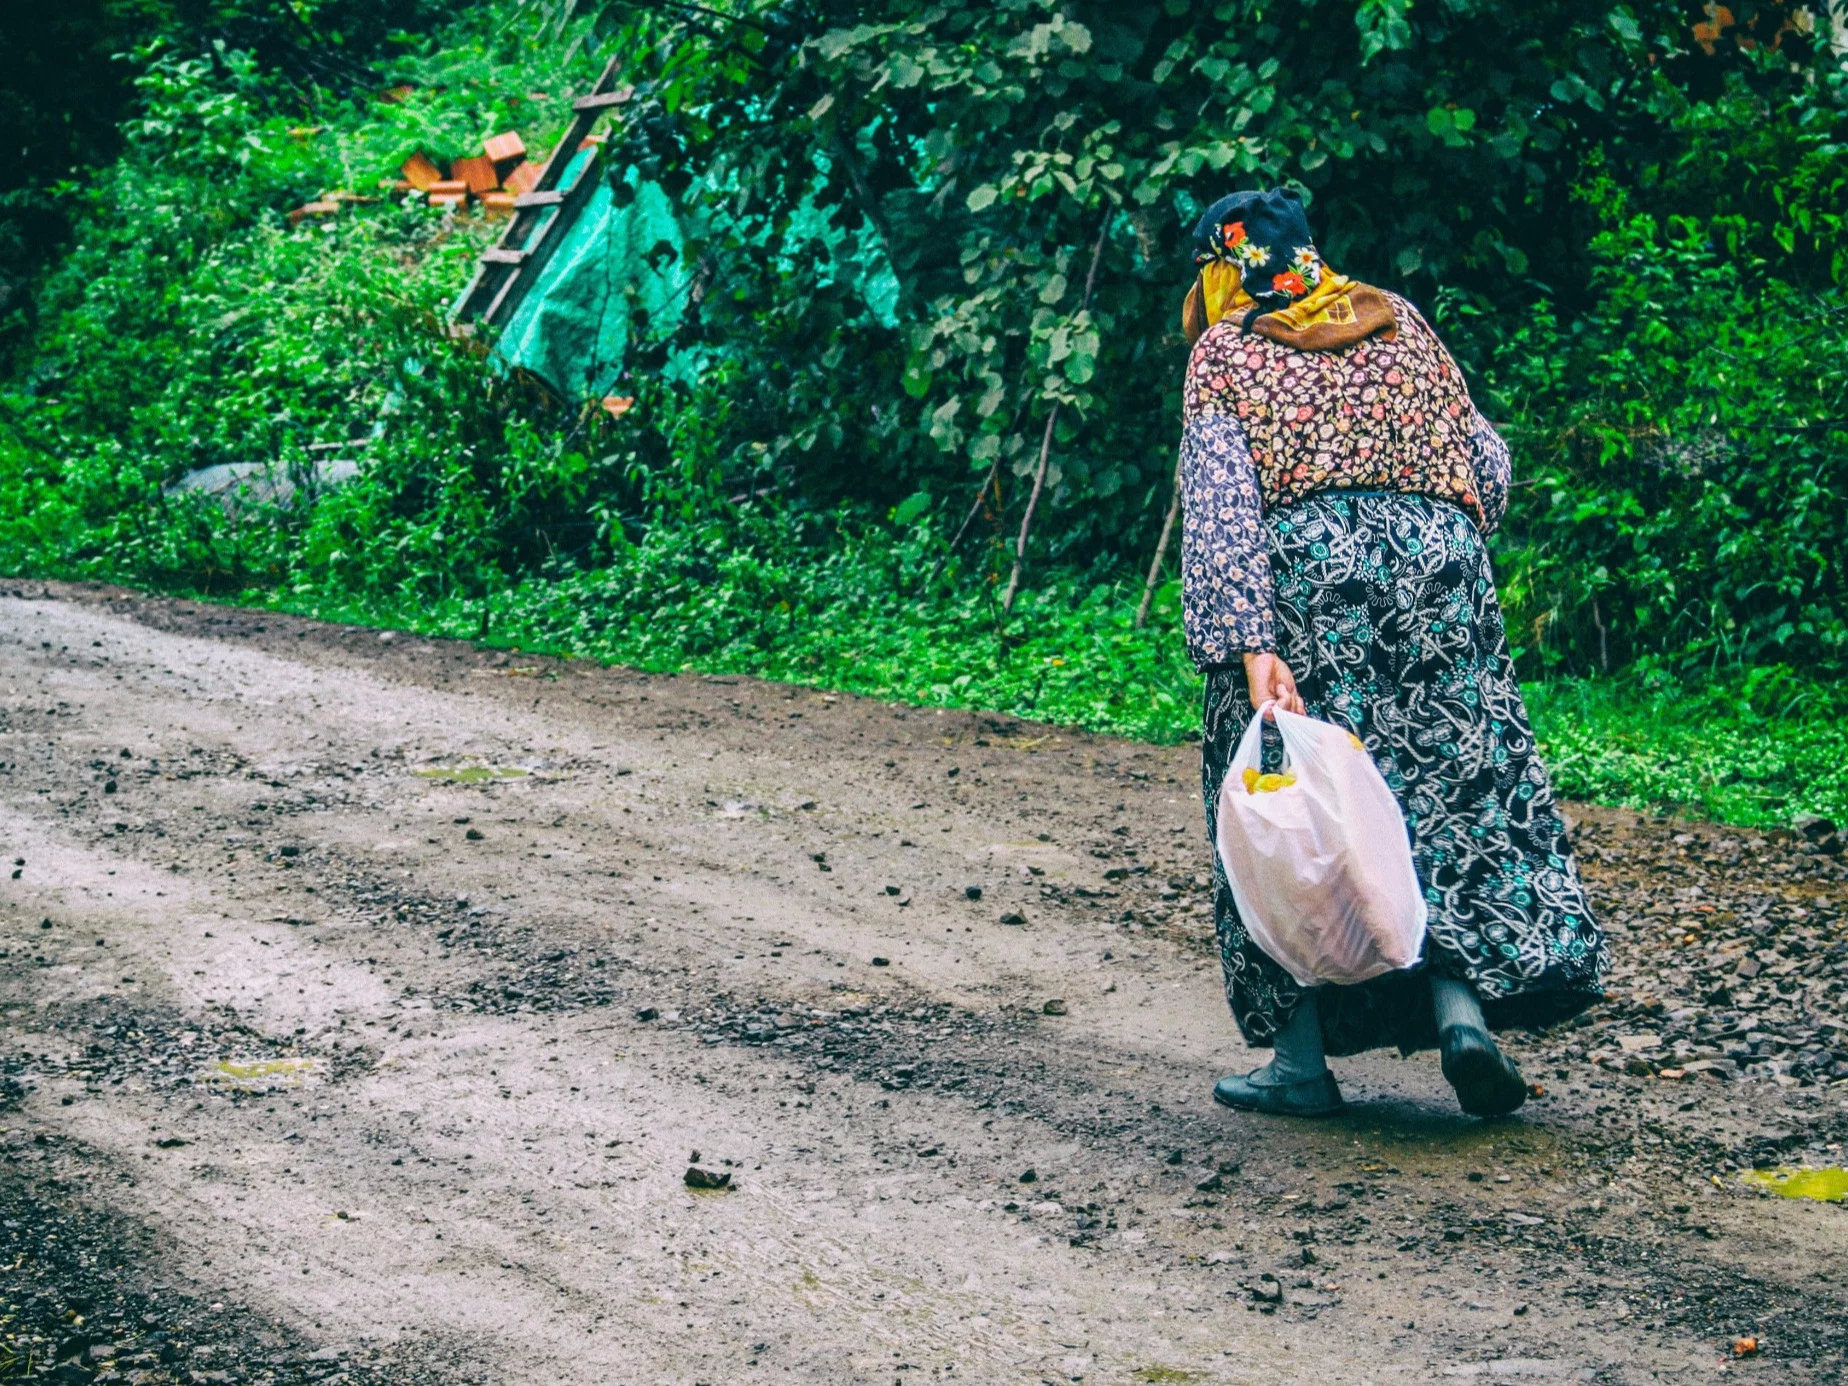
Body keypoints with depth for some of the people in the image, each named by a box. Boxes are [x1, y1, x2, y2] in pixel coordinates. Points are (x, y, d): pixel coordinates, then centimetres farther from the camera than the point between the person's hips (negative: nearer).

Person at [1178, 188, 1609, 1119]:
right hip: (1438, 568, 3)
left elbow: (1219, 509, -8)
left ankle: (1302, 1058, 5)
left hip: (1301, 580, -3)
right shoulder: (1400, 325, 17)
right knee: (1456, 782, 9)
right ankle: (1464, 1007, -8)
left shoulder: (1225, 355, 6)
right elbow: (1487, 464, 15)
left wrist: (1249, 647, -16)